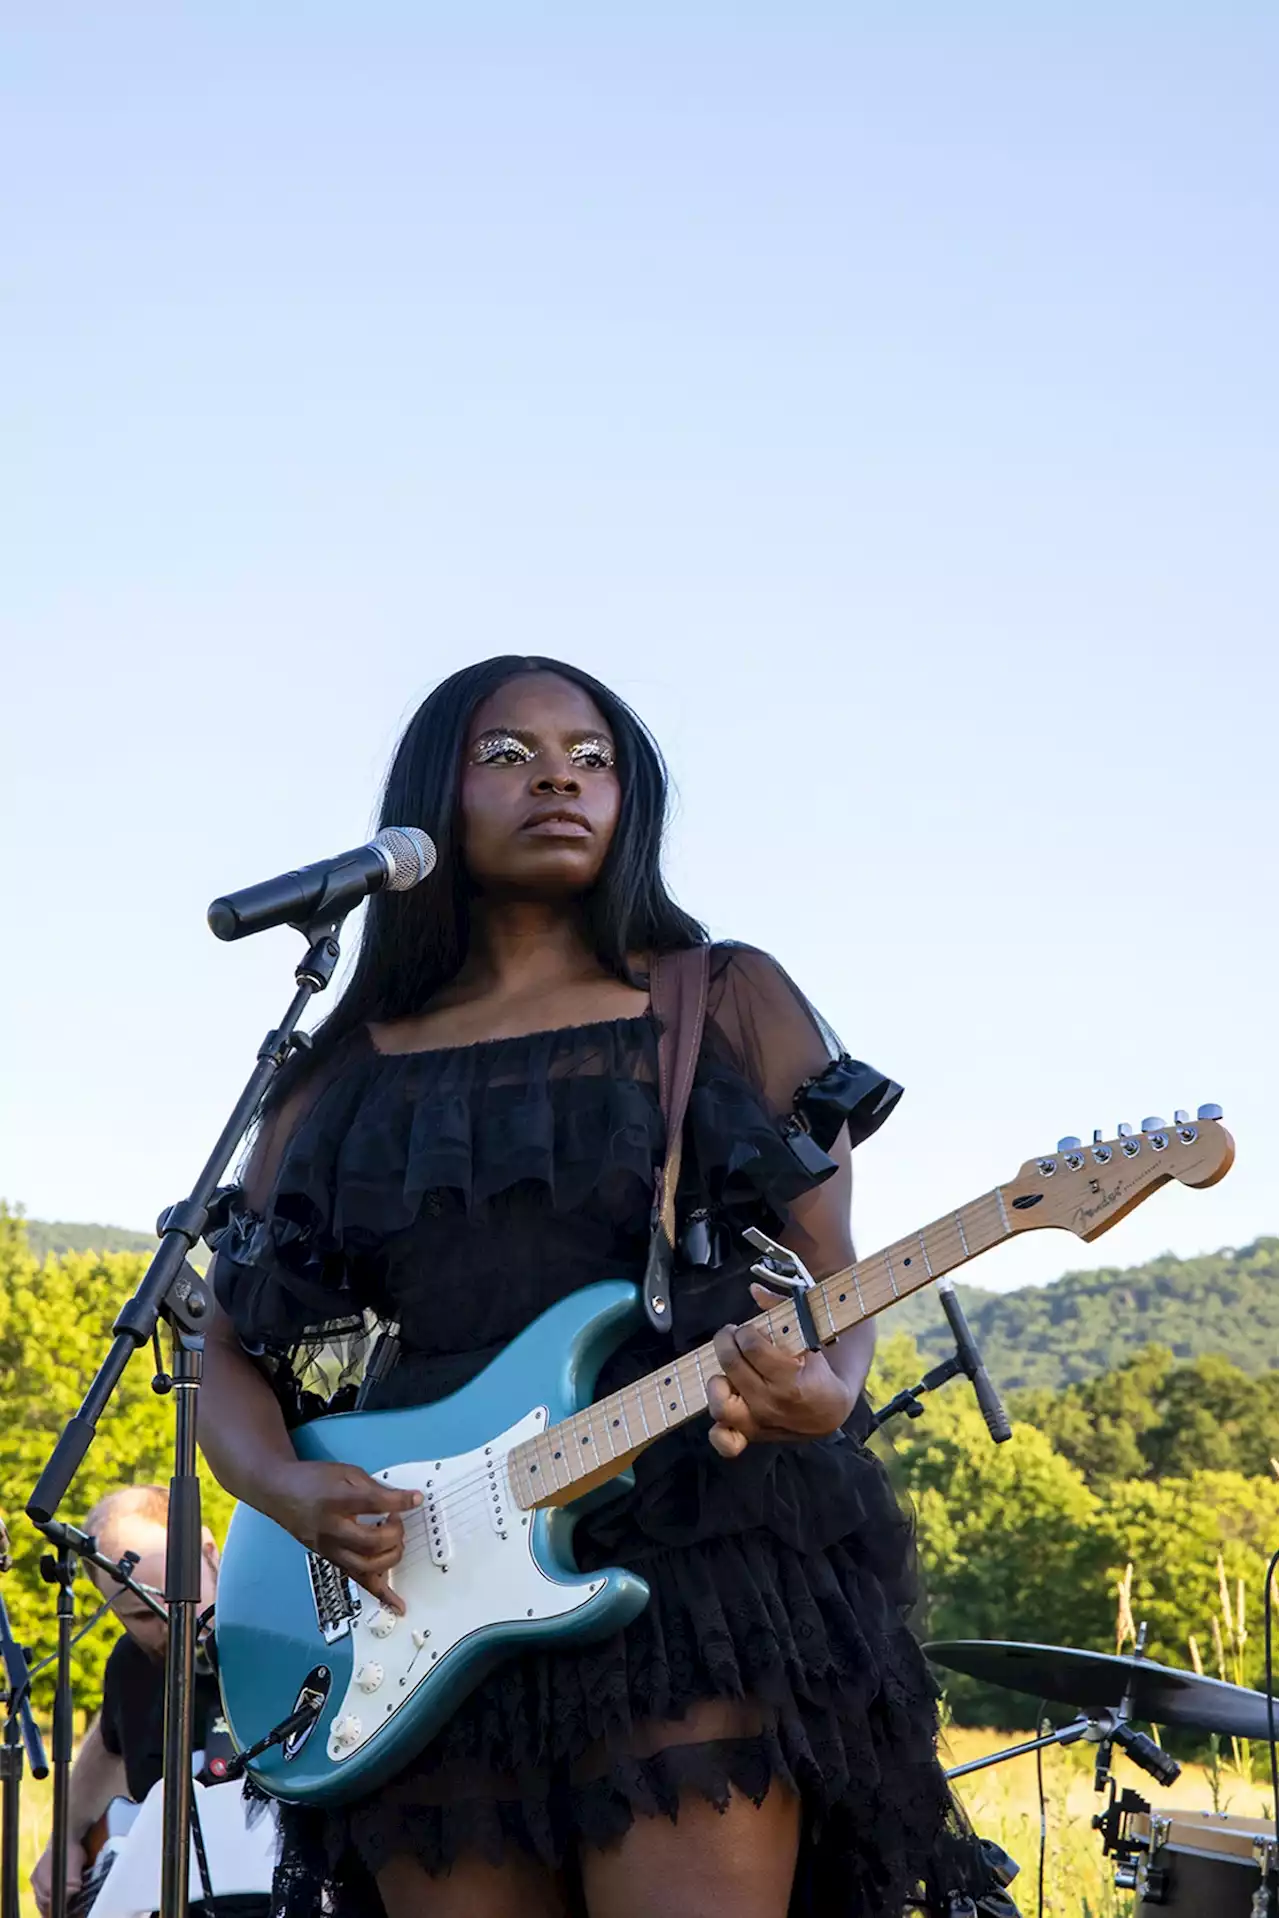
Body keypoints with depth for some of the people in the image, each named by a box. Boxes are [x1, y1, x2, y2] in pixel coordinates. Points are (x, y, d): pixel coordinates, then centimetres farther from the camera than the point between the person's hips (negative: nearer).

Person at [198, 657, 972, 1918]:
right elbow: (234, 1352, 14)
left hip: (703, 1563, -2)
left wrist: (823, 1394, -17)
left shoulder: (727, 1005, 10)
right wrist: (289, 1490, -8)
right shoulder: (340, 1078, 14)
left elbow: (833, 1281, 6)